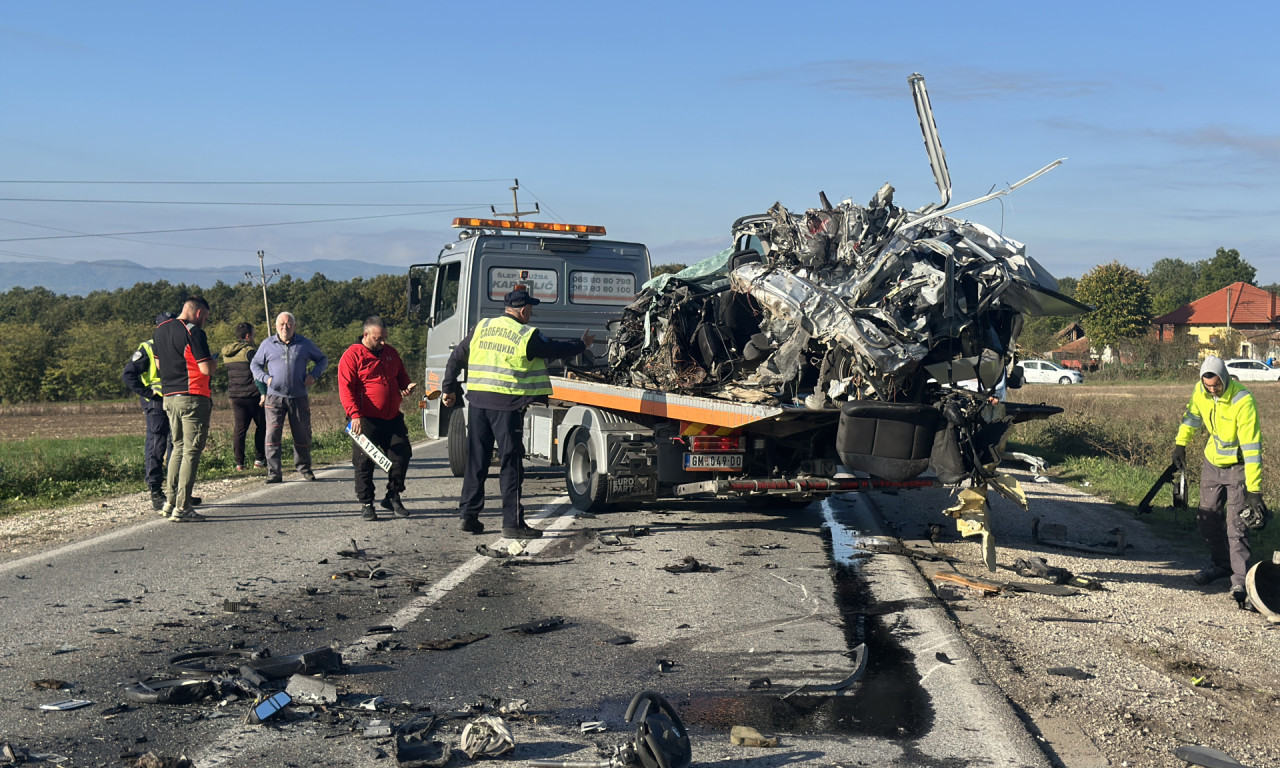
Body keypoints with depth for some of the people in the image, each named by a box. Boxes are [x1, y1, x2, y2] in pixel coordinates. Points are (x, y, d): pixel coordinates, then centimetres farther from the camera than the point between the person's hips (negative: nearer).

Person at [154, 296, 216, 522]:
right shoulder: (193, 332, -14)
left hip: (169, 396, 8)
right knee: (191, 452, -3)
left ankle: (170, 500, 19)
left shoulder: (160, 329, 11)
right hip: (193, 397, -8)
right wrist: (213, 361, 3)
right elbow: (206, 369, -17)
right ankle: (182, 508, -5)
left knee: (178, 447, 20)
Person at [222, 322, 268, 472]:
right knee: (261, 426, 10)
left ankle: (239, 463, -1)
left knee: (239, 429, 5)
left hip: (235, 396, 6)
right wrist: (263, 392, -19)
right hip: (252, 396, -6)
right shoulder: (250, 351, -10)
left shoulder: (227, 354, 13)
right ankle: (259, 459, 11)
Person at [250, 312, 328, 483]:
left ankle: (304, 467, 26)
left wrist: (314, 375, -1)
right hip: (275, 397, -1)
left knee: (302, 435, 7)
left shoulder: (305, 344, 7)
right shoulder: (268, 345, 6)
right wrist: (266, 378, -2)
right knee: (272, 435, -9)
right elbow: (255, 364, 16)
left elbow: (322, 360, 17)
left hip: (299, 397, 1)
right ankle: (274, 472, -4)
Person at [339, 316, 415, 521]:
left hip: (393, 418, 6)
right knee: (364, 462, 0)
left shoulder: (391, 353, 15)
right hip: (366, 421, -5)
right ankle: (366, 503, 11)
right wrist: (354, 414, -22)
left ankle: (392, 497, 19)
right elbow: (345, 388, -11)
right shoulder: (352, 356, -5)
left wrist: (405, 387, 4)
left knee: (402, 455, 4)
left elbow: (401, 376, 28)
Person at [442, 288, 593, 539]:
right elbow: (556, 349, 6)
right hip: (507, 405, -5)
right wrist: (582, 344, 24)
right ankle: (513, 523, 1)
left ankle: (468, 515, 16)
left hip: (477, 400, 5)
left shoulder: (481, 328, 9)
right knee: (511, 464, 0)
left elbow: (457, 358, 13)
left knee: (476, 460, 13)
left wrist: (449, 388, 23)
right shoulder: (527, 336, -6)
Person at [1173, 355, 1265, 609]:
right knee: (1207, 518, 13)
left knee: (1236, 524, -11)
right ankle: (1220, 564, 33)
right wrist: (1180, 444, 14)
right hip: (1213, 460, 6)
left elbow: (1251, 447, -30)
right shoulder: (1201, 391, -13)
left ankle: (1240, 581, -5)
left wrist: (1254, 489, -32)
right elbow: (1192, 416, 11)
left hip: (1238, 464, -6)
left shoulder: (1242, 401, -31)